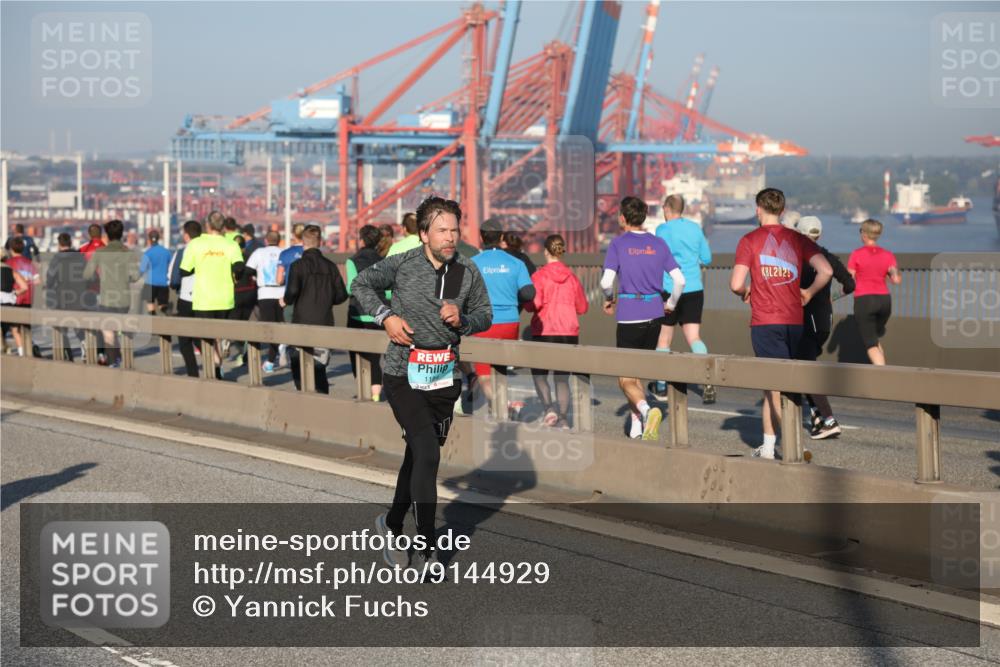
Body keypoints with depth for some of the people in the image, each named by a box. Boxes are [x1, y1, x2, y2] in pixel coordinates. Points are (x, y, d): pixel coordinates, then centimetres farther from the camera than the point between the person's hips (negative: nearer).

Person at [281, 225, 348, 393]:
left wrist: (286, 300, 3)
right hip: (325, 323, 4)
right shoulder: (330, 266, 4)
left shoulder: (298, 265, -9)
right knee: (319, 366, 11)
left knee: (298, 365, 6)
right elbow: (341, 294, 3)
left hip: (303, 322, -4)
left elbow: (292, 291, -19)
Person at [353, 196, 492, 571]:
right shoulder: (402, 265, -9)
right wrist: (385, 316, -8)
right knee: (427, 455, -17)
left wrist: (462, 319, -10)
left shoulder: (468, 272, 1)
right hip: (403, 374, -5)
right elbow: (362, 284, 6)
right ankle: (426, 549, -12)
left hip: (444, 376, 5)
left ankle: (392, 526, 38)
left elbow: (485, 315, 11)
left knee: (418, 456, 17)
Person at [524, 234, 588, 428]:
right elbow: (582, 308, 9)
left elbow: (533, 304, -18)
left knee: (539, 374, 11)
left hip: (544, 332, -3)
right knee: (562, 378, 11)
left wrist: (525, 303, 4)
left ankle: (548, 408, -10)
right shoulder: (572, 277, 3)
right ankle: (563, 418, 7)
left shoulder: (539, 276, -9)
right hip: (569, 333, 3)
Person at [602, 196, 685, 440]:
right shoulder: (659, 244, 6)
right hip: (654, 314, 4)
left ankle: (645, 409, -28)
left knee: (626, 378, 0)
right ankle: (636, 428, 15)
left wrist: (609, 299, 8)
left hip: (629, 316, -4)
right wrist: (671, 304, 19)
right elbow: (679, 279, 2)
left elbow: (606, 281, -13)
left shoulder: (618, 244, -5)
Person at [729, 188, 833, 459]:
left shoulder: (749, 240, -4)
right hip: (794, 322, 4)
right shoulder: (798, 239, 5)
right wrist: (808, 293, 10)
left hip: (764, 322, -4)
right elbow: (825, 271, -7)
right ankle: (767, 444, 22)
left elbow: (736, 284, -12)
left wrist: (745, 293, 11)